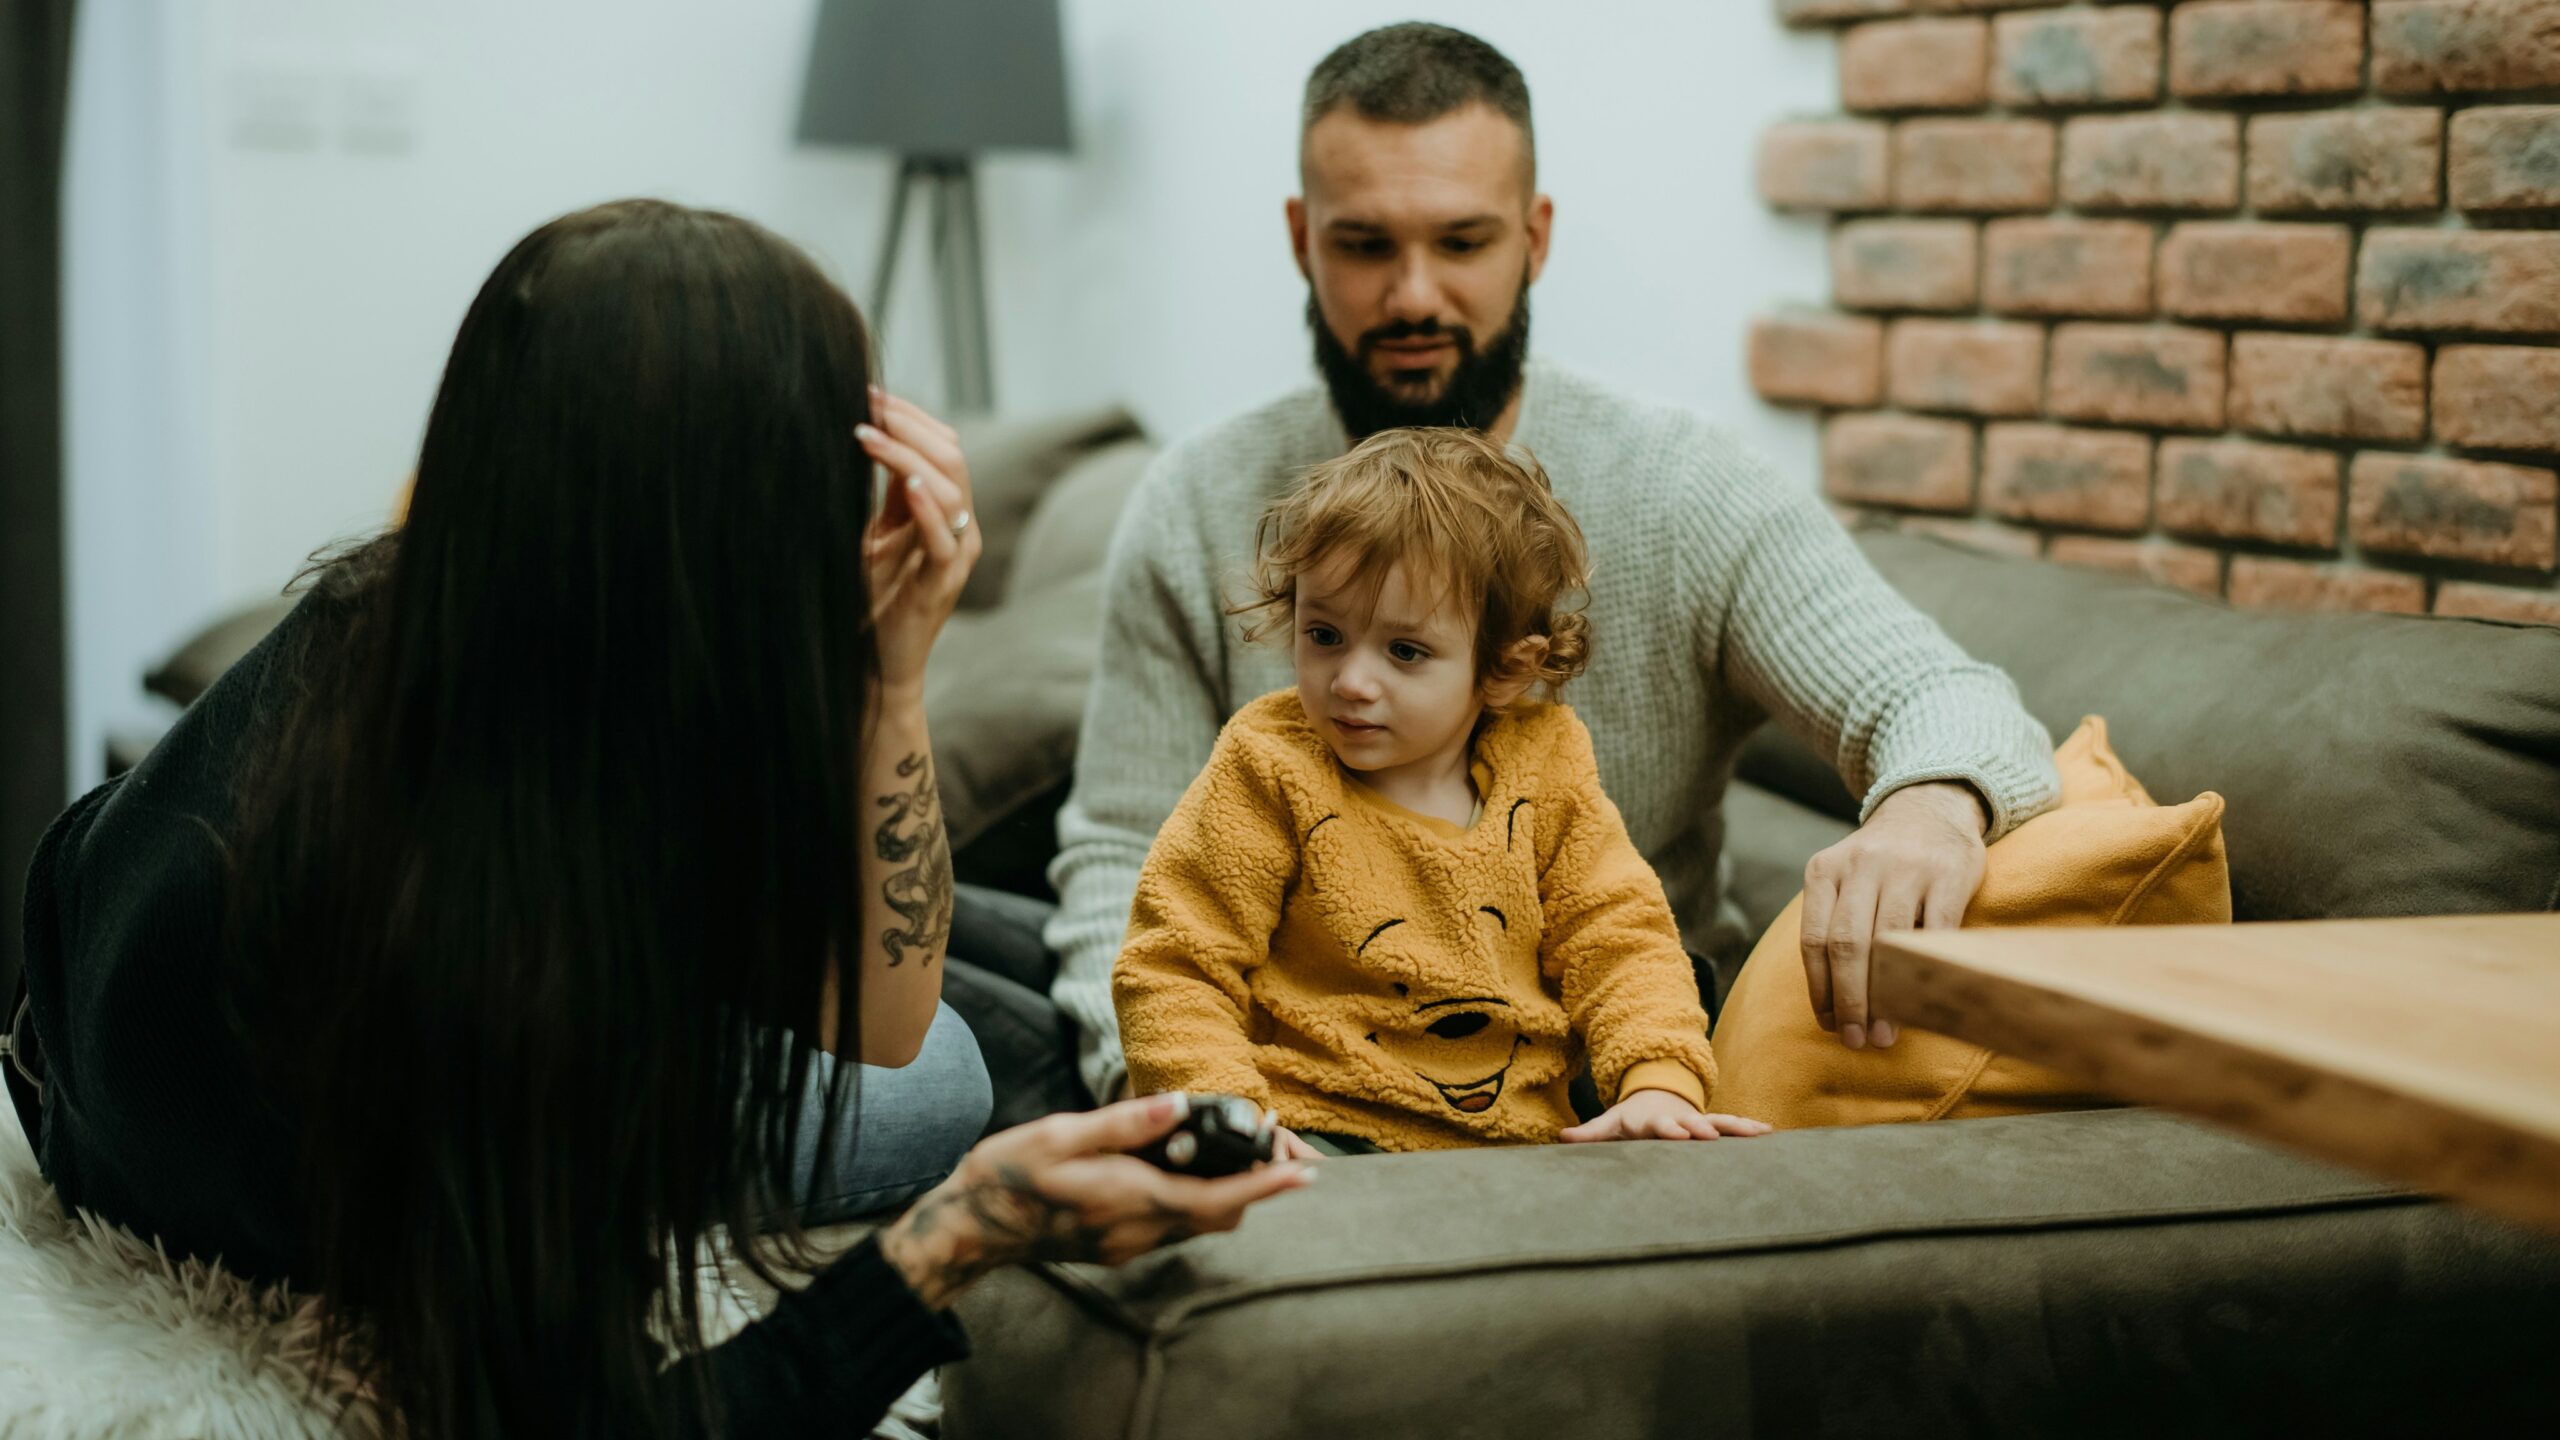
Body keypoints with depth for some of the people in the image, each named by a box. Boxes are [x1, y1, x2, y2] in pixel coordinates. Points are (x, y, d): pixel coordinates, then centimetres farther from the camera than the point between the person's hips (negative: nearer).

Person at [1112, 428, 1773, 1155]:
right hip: (1325, 1131, -3)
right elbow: (1176, 970, -5)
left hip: (1519, 1143, 4)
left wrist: (1660, 1083, -10)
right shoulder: (1269, 773, -4)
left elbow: (1618, 940, 8)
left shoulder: (1543, 766, 6)